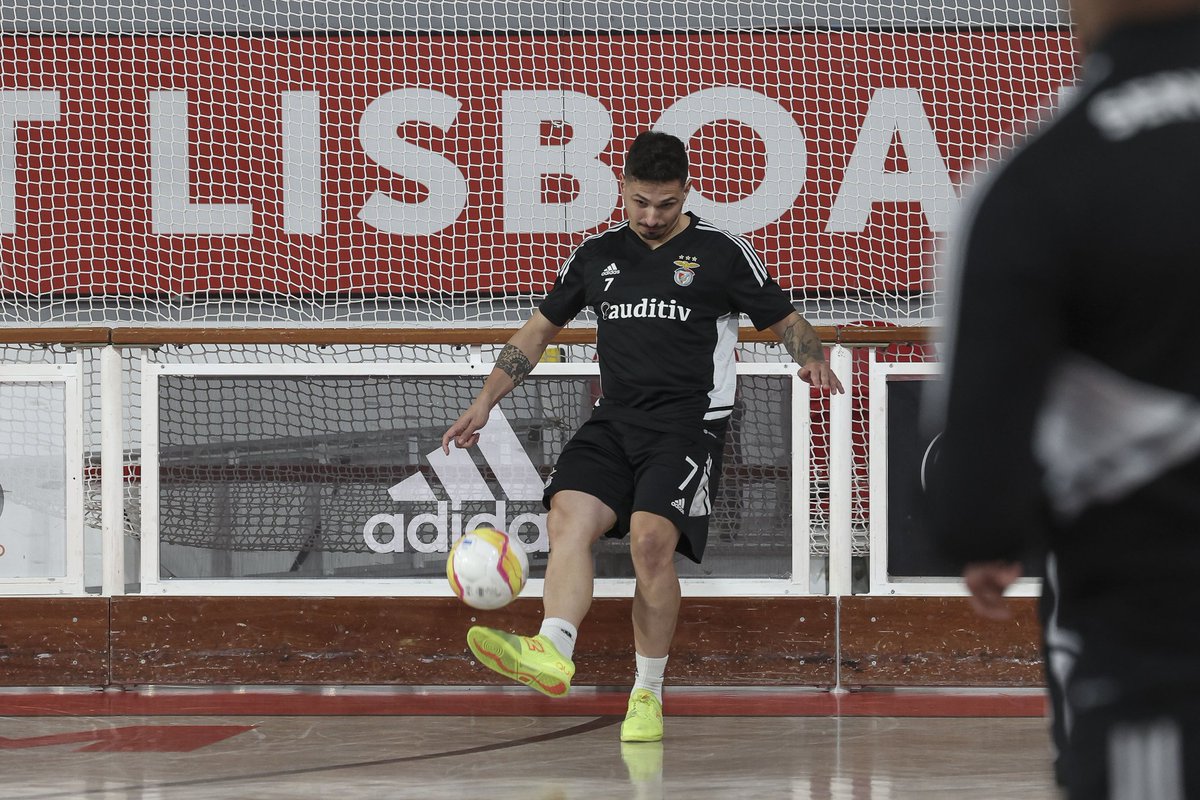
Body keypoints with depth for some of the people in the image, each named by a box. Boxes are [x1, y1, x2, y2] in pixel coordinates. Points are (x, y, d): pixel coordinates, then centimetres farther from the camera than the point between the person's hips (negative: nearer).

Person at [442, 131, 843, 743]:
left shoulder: (721, 253, 3)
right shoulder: (596, 255, 14)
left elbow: (785, 320, 10)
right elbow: (540, 329, 23)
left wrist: (813, 361, -12)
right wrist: (485, 401, 18)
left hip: (689, 422, -4)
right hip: (615, 418, 4)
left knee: (651, 538, -22)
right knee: (569, 515, -22)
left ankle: (647, 693, -11)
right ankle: (552, 652, -39)